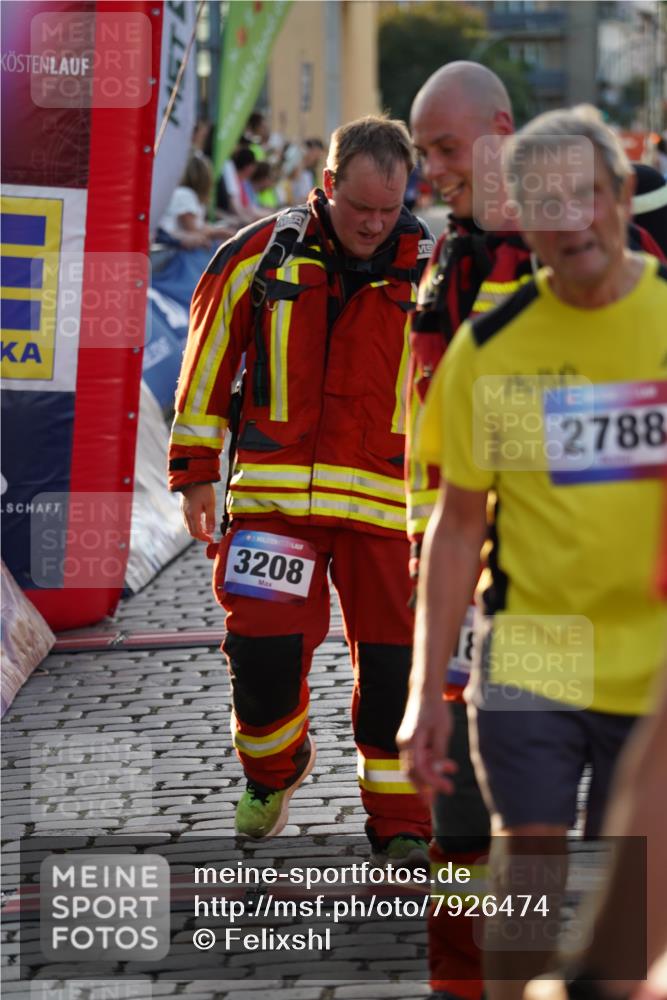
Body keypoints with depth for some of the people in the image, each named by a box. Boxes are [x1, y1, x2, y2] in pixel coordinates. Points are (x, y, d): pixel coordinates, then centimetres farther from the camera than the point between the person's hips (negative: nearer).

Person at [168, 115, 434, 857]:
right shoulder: (259, 259, 0)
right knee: (264, 644, -7)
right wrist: (195, 469, 9)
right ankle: (272, 774, 23)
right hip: (274, 488, 0)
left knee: (391, 661, 1)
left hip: (385, 501, 0)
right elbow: (207, 362, 9)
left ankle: (398, 822, 15)